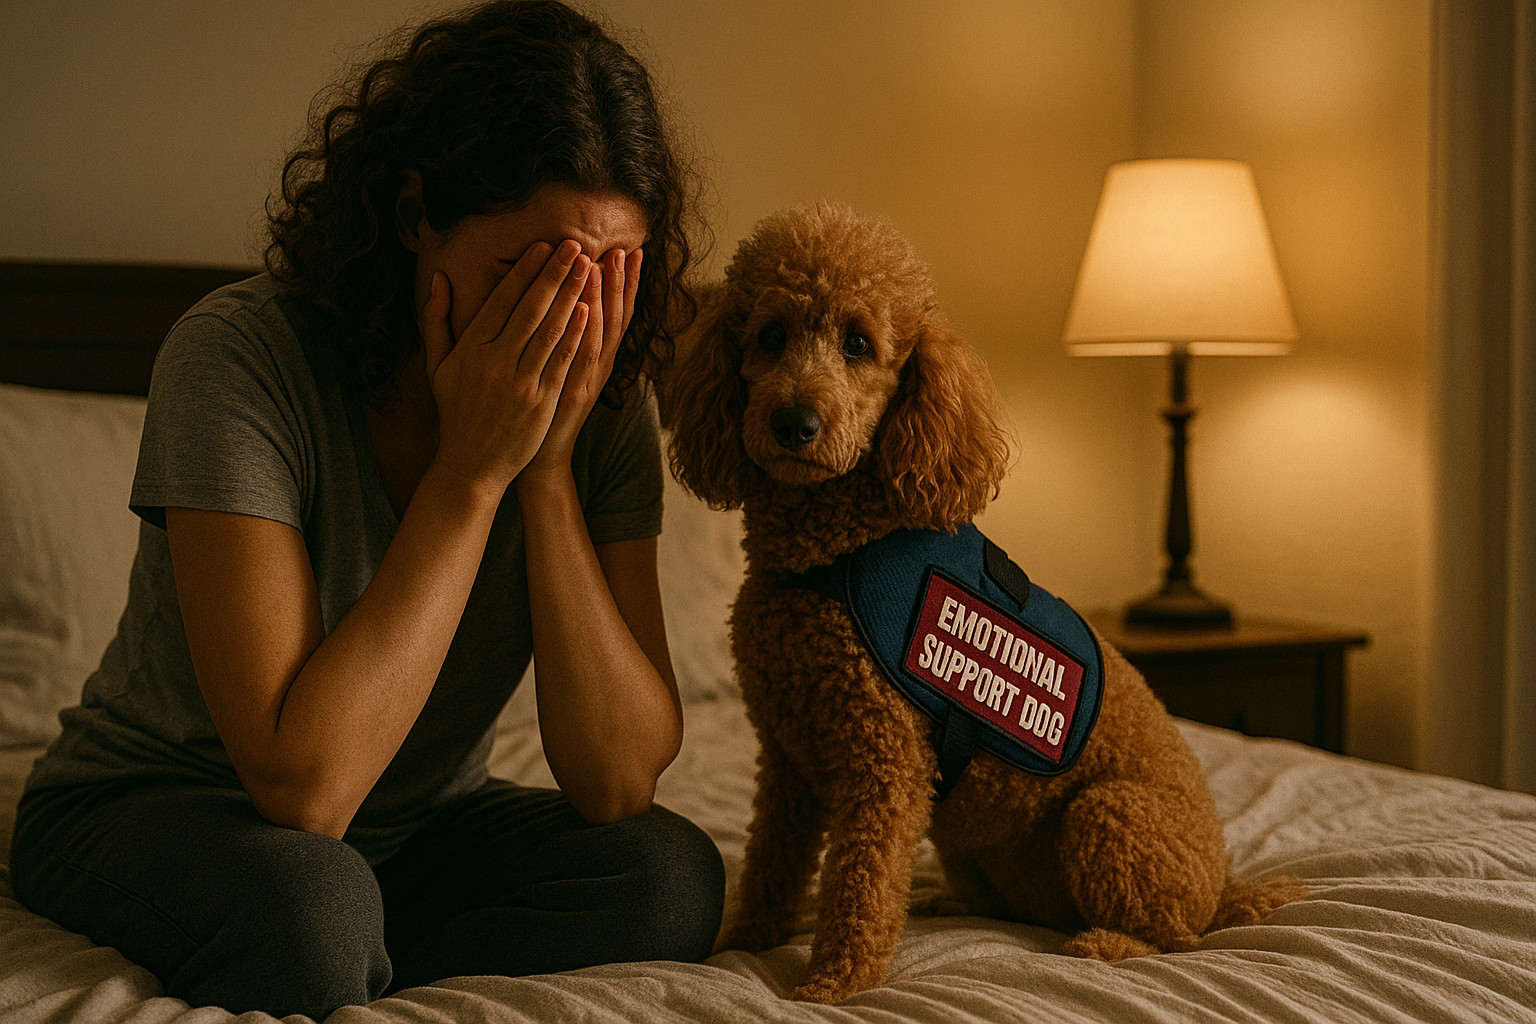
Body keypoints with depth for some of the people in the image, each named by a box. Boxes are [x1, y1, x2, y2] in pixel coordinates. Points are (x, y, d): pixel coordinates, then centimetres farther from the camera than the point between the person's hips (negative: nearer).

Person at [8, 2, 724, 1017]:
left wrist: (548, 468, -26)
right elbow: (302, 783, -33)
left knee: (672, 876, -22)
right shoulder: (239, 353, -26)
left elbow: (617, 782, -18)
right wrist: (473, 469, -32)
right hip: (151, 813, -4)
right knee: (308, 904, -37)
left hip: (418, 824, 5)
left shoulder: (604, 399, -12)